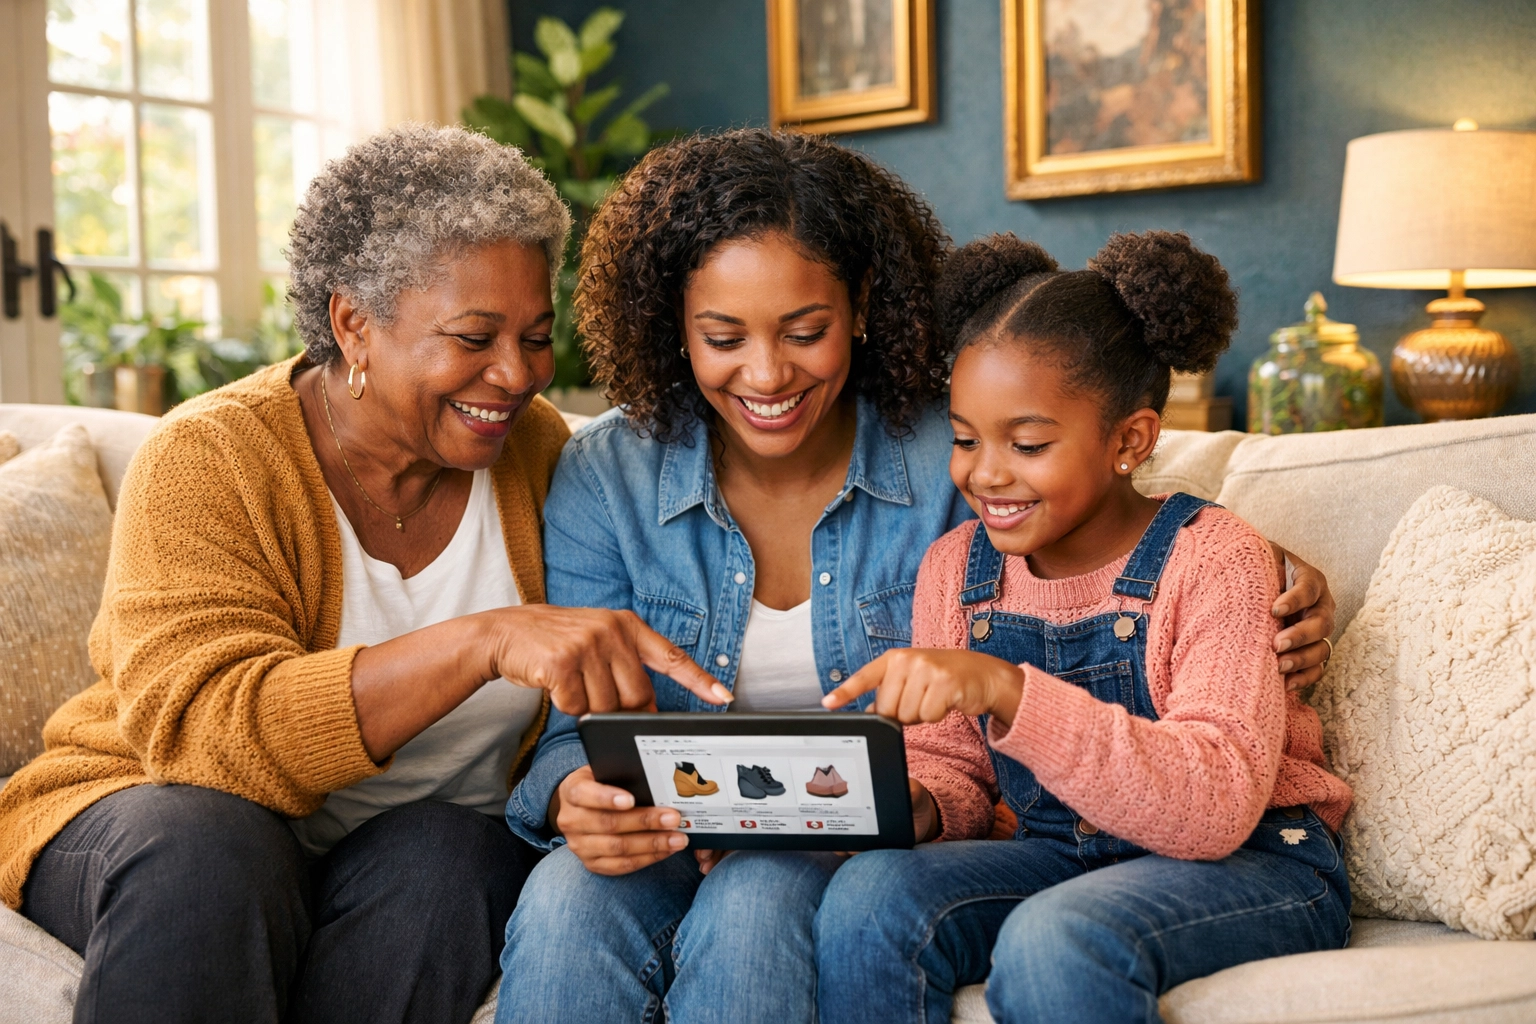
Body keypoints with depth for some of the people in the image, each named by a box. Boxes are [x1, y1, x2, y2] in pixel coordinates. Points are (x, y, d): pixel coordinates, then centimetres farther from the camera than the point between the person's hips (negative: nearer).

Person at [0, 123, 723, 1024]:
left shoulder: (536, 450, -1)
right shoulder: (210, 460, -14)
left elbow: (601, 699, 4)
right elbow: (198, 728, -29)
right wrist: (485, 640, -40)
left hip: (445, 829, 3)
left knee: (443, 862, -31)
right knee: (201, 845, -35)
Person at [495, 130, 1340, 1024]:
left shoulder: (953, 462, -7)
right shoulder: (603, 481, -2)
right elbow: (575, 732, -2)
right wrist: (574, 797, -26)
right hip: (681, 844, 2)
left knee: (753, 904, -34)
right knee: (564, 902, -31)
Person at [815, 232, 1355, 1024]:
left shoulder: (1214, 559, -13)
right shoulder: (955, 567, 3)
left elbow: (1217, 807, -25)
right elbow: (948, 762, 9)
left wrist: (1009, 691, -36)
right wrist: (910, 803, -16)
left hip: (1252, 865, -4)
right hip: (1059, 859, 5)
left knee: (1054, 938, -35)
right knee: (869, 894, -24)